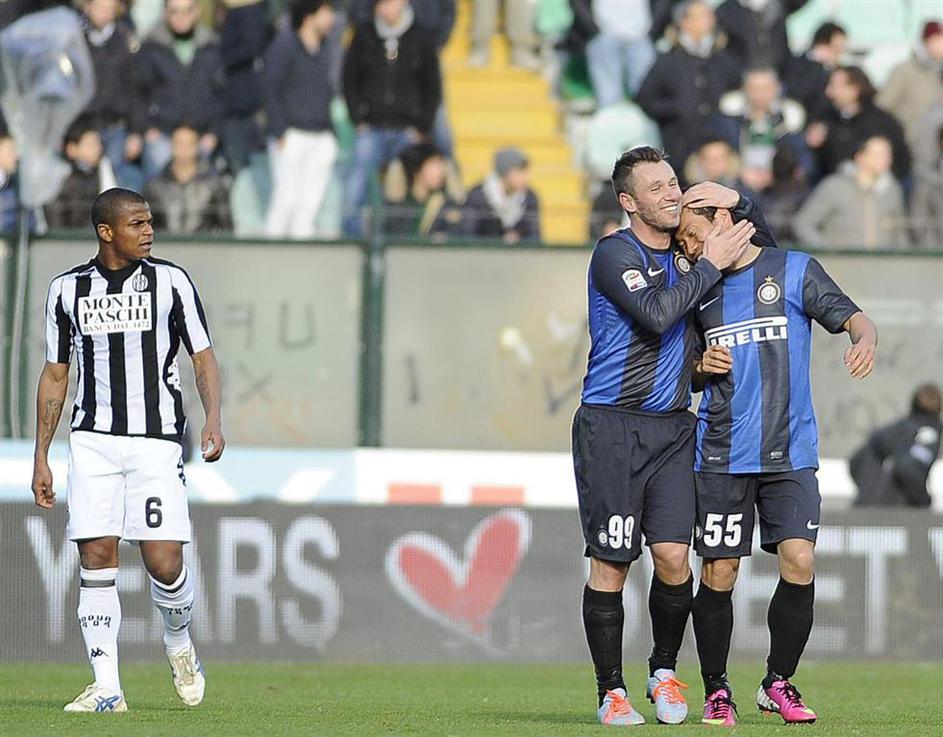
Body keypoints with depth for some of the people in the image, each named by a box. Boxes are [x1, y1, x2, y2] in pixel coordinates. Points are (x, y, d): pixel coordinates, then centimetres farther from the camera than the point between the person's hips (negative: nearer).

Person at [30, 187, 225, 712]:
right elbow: (56, 374, 14)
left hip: (156, 441, -1)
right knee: (97, 560, -6)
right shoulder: (68, 289, 7)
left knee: (164, 564, -9)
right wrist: (41, 457, 11)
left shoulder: (170, 282, 2)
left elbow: (203, 357, 4)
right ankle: (107, 688, -2)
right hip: (93, 441, 2)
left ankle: (180, 643, 22)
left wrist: (214, 419, -14)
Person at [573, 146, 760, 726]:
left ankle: (665, 670, 13)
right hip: (611, 423, -5)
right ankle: (612, 693, 6)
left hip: (673, 427, 5)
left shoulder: (684, 259, 16)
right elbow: (654, 314, -23)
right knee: (611, 564, -3)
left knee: (674, 556, -7)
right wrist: (709, 266, -15)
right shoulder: (615, 254, -7)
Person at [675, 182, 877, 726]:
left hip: (791, 455, -2)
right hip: (722, 456, 2)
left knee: (799, 562, -11)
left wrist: (865, 340, -28)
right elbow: (680, 377, 21)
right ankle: (716, 690, 13)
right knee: (718, 574, -2)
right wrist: (701, 368, -2)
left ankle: (779, 683, 6)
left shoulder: (794, 270, 4)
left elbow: (853, 318, -5)